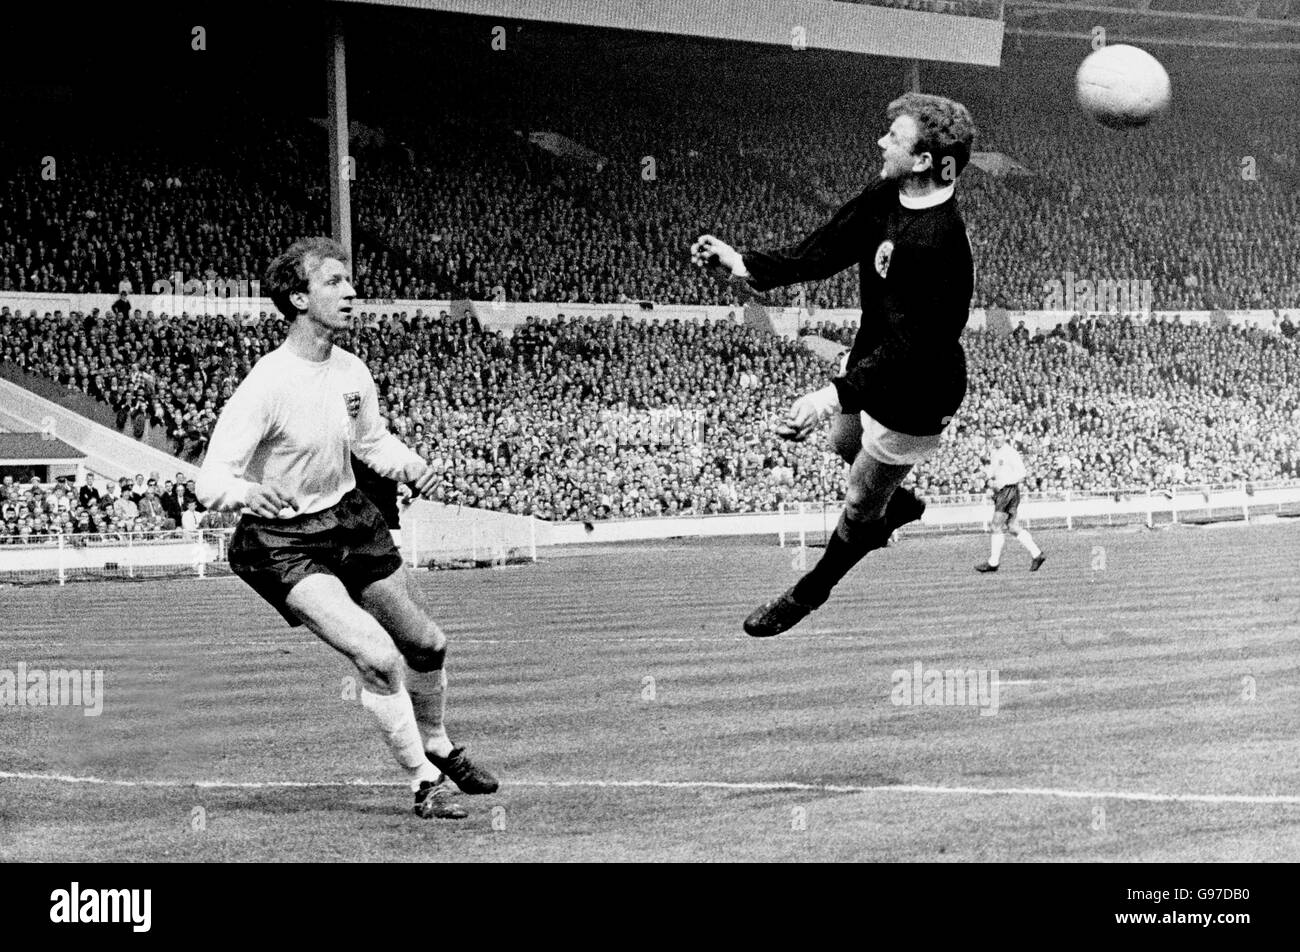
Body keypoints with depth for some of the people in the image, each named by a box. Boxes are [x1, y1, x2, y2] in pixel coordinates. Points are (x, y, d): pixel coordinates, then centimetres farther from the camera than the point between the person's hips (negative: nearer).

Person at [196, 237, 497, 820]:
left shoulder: (350, 372, -5)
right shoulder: (266, 385, -25)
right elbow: (211, 482, -28)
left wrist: (411, 467, -7)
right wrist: (251, 493, -50)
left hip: (349, 517, 7)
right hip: (283, 543, -7)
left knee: (426, 644, 16)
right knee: (379, 659, -22)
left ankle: (437, 747, 45)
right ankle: (424, 782, -2)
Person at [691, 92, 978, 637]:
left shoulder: (936, 246, -37)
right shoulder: (890, 195, -9)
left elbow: (909, 347, -37)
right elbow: (830, 247, -2)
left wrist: (835, 395, -45)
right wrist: (745, 265, -12)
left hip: (912, 399, -9)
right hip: (874, 356, 9)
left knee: (859, 505, 14)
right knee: (843, 442, 34)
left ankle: (813, 590, 39)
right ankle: (897, 505, 63)